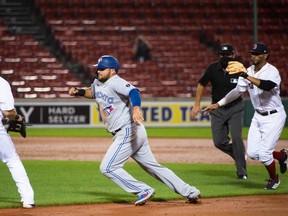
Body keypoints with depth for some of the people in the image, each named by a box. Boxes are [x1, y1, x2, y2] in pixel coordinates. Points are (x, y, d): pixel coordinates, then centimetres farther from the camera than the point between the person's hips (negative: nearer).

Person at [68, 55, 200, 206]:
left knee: (107, 168, -9)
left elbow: (133, 92, -33)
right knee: (153, 167, 13)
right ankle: (190, 192, 14)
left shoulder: (116, 82, -14)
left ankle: (143, 191, -5)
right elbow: (92, 92, 36)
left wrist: (136, 108, -53)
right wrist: (78, 92, 15)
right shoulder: (98, 83, 14)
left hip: (128, 132, -10)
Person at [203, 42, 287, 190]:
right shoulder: (249, 71, 2)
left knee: (264, 154, -11)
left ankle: (274, 179, 18)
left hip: (274, 117, -7)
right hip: (258, 116, 7)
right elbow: (238, 91, 7)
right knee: (252, 153, 2)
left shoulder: (272, 71, -20)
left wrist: (246, 76, -48)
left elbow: (267, 86, -41)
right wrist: (218, 104, 0)